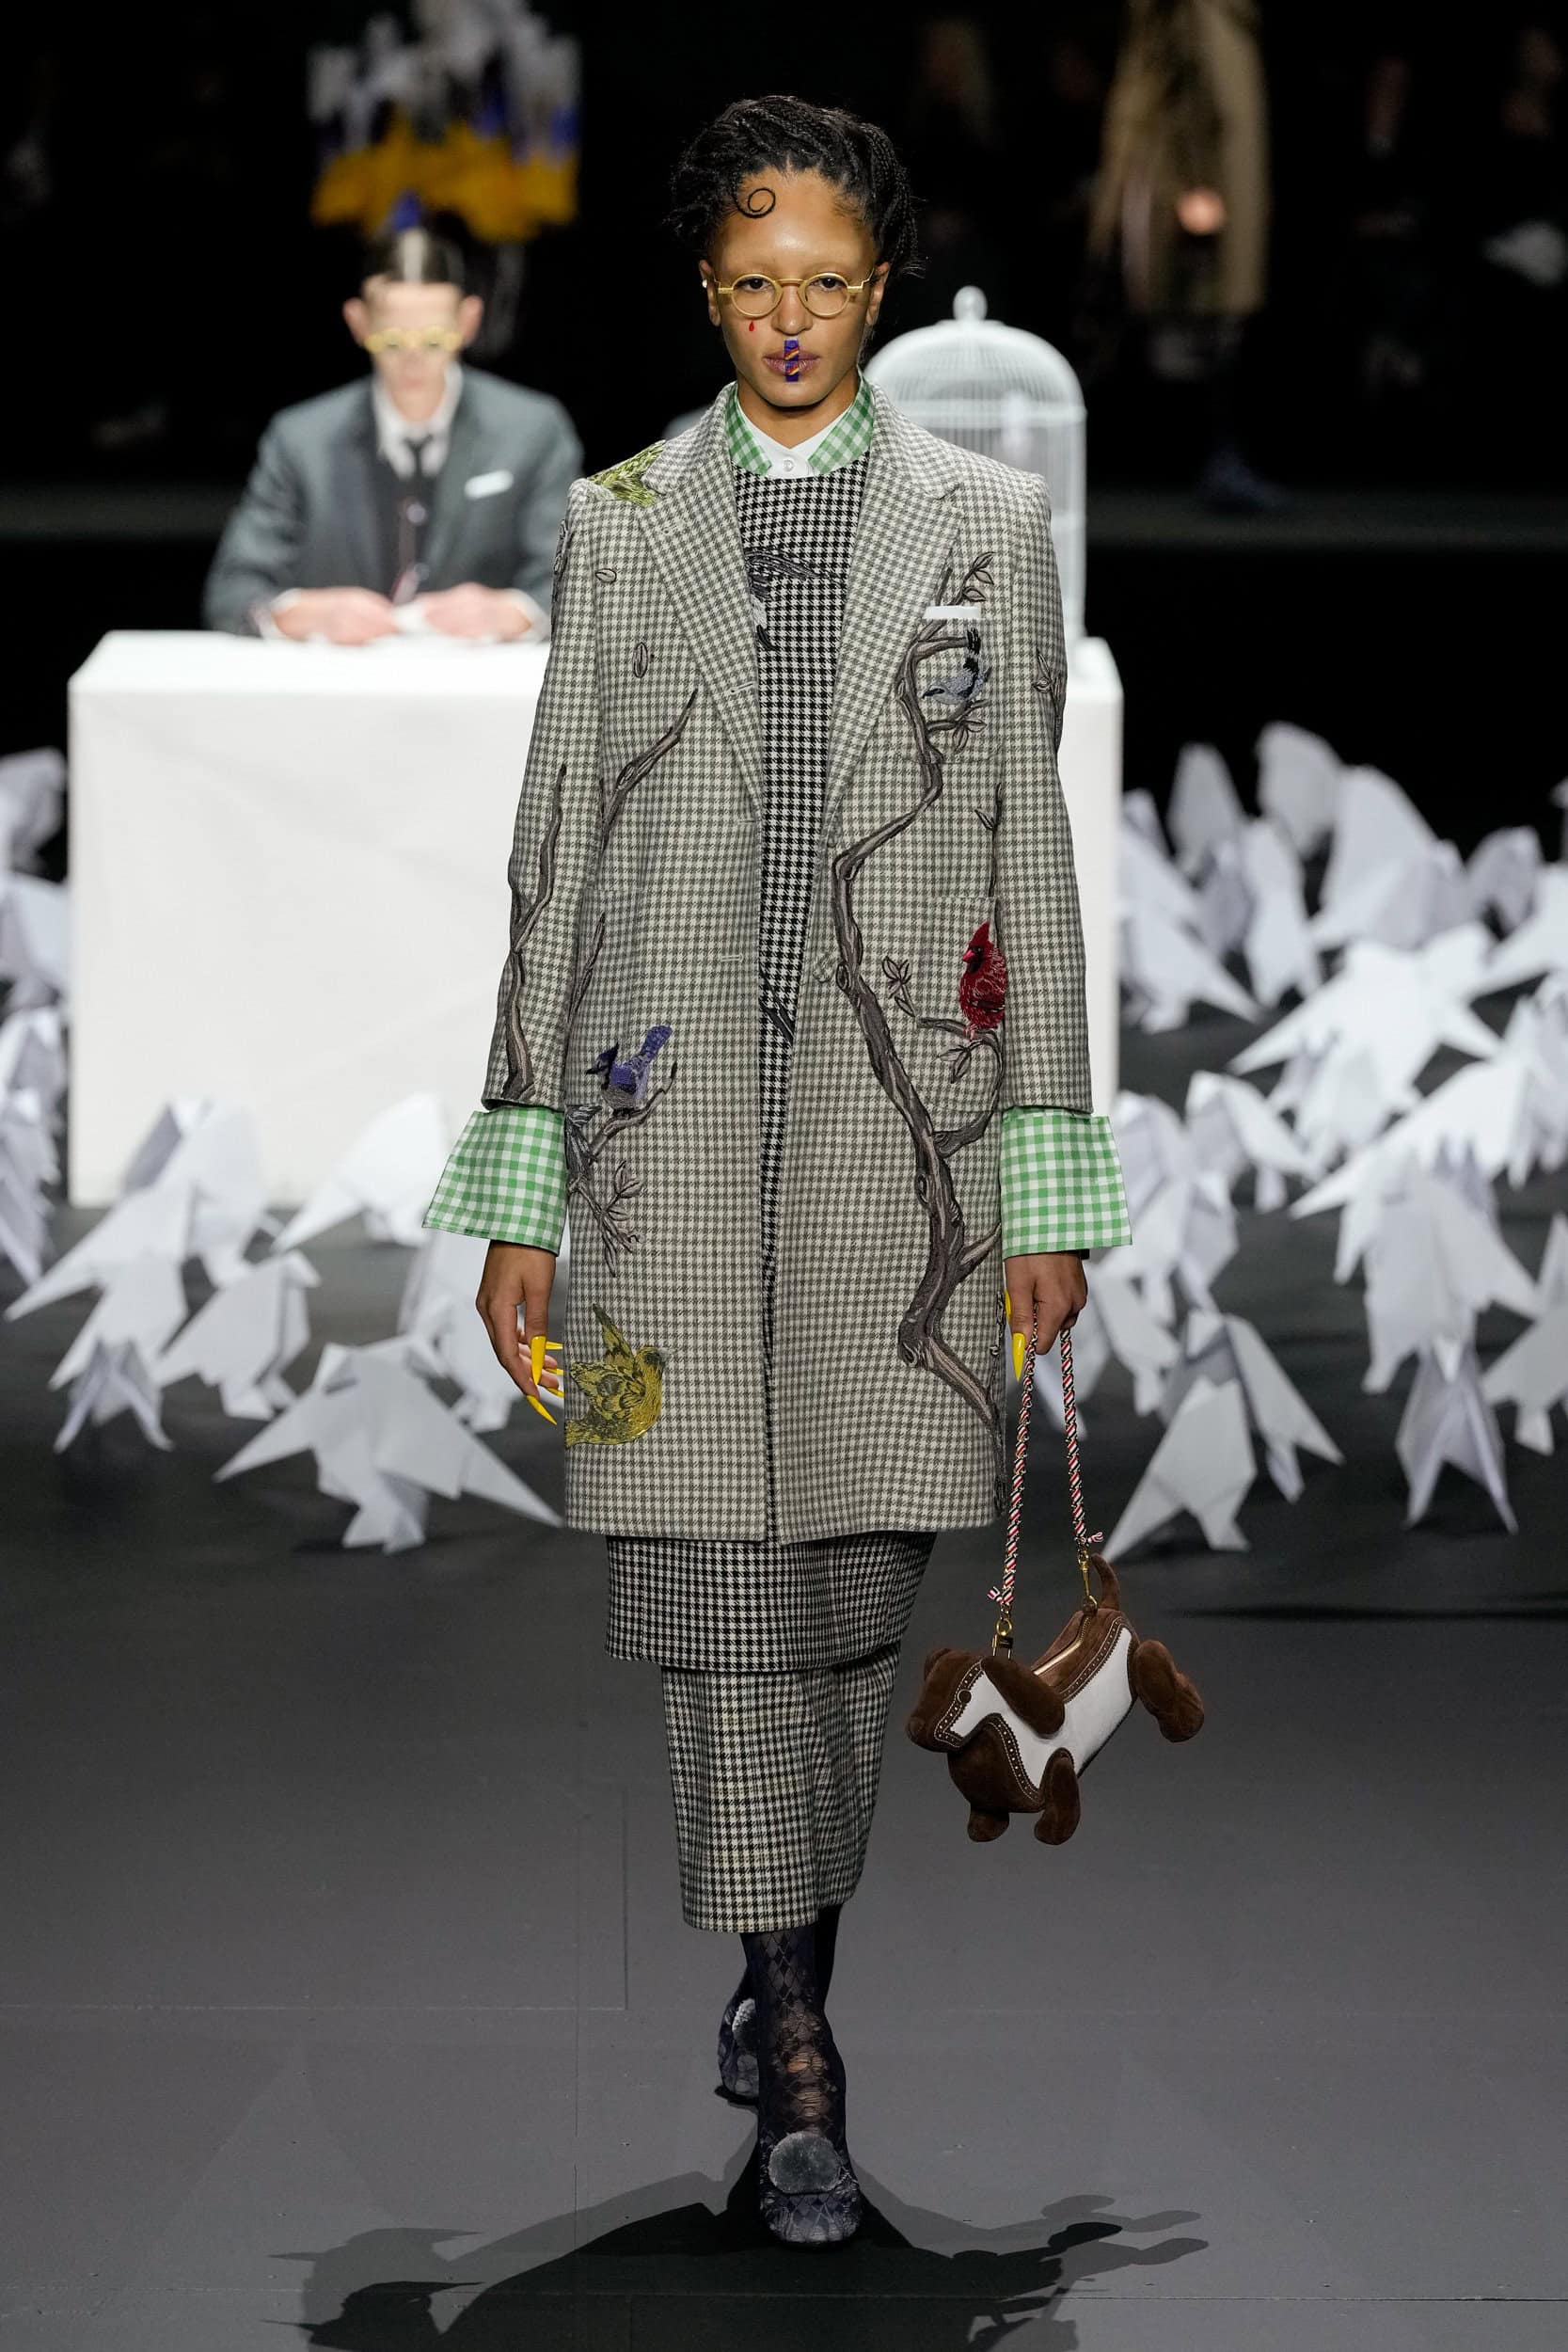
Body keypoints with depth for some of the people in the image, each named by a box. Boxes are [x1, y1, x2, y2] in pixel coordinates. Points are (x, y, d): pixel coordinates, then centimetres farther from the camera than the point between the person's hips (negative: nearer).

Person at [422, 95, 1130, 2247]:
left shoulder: (989, 520, 7)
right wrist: (518, 1192, 3)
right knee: (720, 1597, -5)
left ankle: (787, 1962, 24)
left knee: (856, 1585, 5)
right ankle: (799, 2065, -1)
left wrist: (1052, 1181, 2)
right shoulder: (622, 520, 7)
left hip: (903, 1122, 0)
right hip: (669, 1115, 0)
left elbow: (1032, 854, 7)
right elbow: (554, 855, 7)